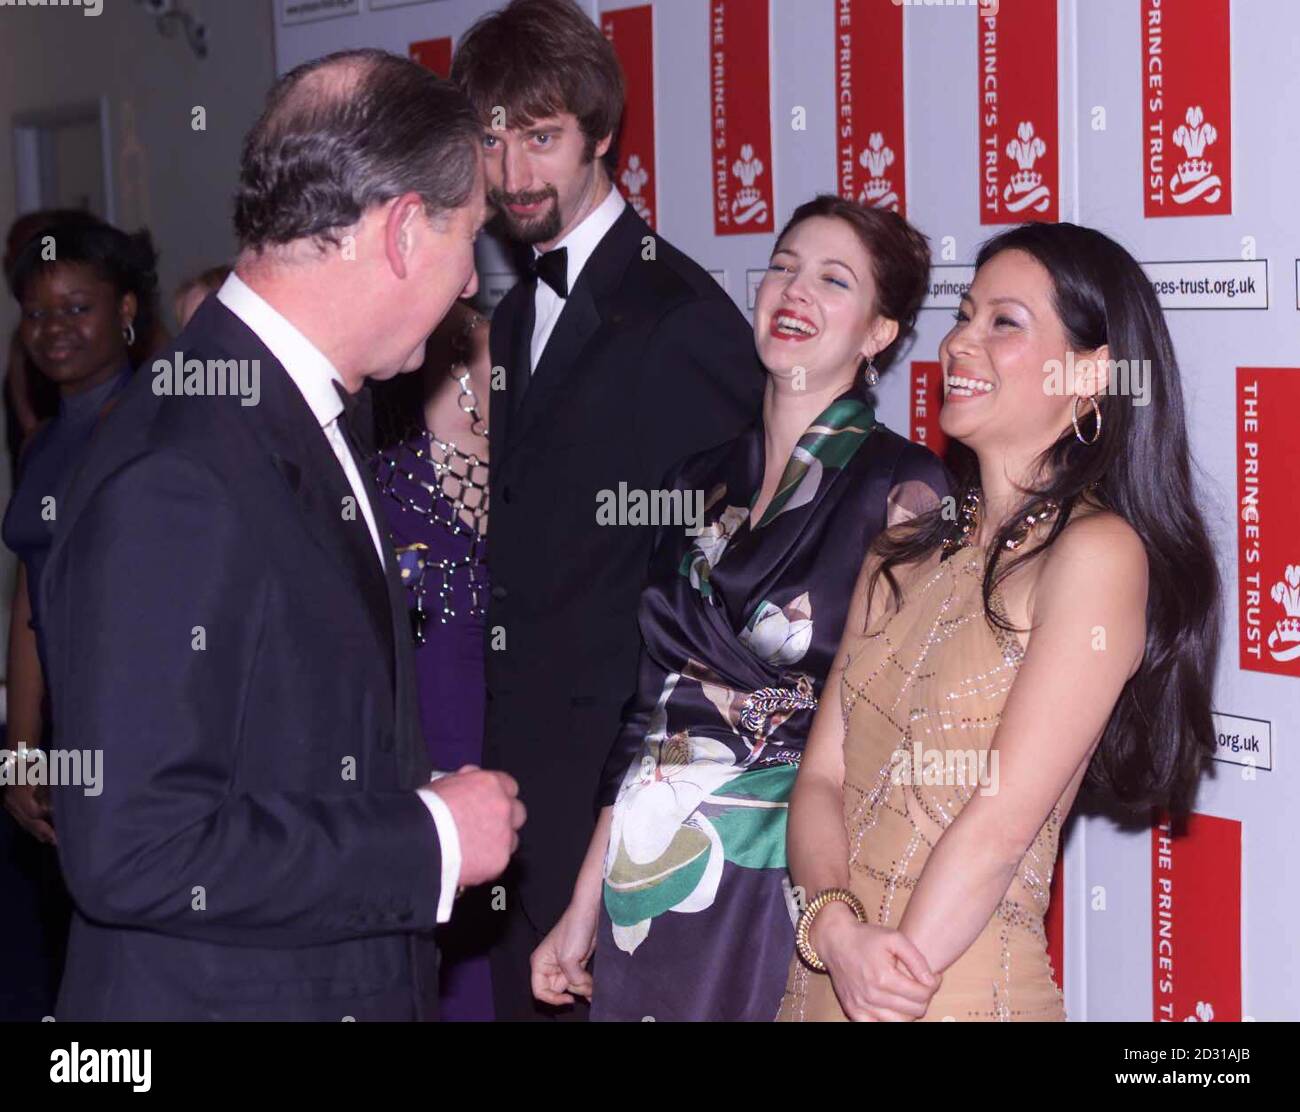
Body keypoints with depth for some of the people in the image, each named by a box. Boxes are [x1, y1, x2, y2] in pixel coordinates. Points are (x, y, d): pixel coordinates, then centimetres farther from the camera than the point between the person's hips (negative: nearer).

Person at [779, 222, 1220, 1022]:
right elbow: (822, 776, 2)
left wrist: (892, 984, -15)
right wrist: (836, 928, -14)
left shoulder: (1097, 552, -13)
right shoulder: (906, 555, 8)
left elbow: (1002, 820, -17)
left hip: (964, 990, -6)